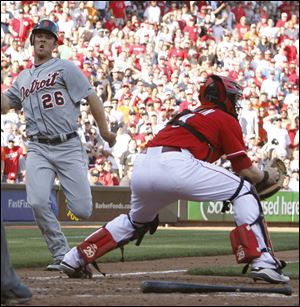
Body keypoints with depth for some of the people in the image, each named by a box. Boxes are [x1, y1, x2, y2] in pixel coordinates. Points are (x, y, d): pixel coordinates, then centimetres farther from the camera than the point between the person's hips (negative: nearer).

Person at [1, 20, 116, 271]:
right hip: (38, 150, 3)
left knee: (83, 210, -7)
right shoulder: (23, 78, 20)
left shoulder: (65, 68, 3)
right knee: (38, 203, -21)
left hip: (68, 147, -3)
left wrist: (105, 132, -6)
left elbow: (91, 97, -1)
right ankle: (61, 255, -6)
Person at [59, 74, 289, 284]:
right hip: (176, 166, -7)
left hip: (142, 167, 7)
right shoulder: (226, 120, 16)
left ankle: (76, 258, 32)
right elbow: (245, 170, 12)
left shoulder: (187, 115, 36)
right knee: (244, 190, 6)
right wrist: (266, 176, 32)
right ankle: (263, 262, -8)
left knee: (136, 222, 34)